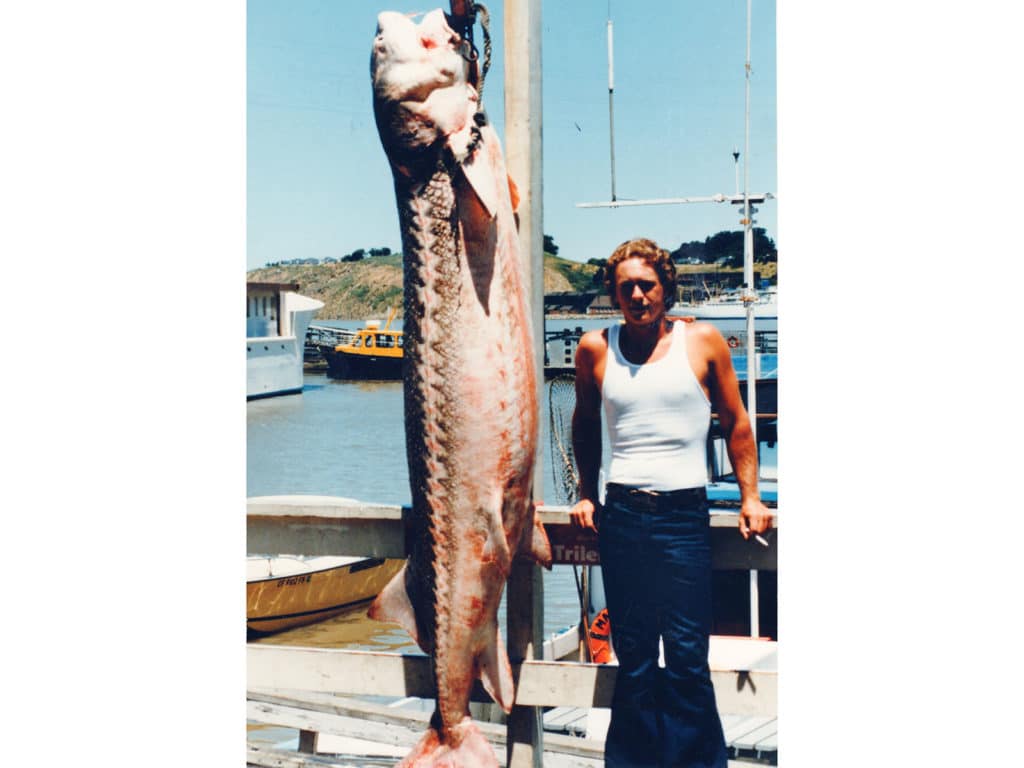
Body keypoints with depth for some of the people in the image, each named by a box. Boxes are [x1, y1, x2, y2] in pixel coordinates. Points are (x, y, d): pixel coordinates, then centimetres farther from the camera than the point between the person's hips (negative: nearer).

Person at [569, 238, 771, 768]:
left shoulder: (703, 342, 3)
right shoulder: (595, 349, 7)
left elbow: (736, 423, 9)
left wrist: (750, 497, 3)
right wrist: (587, 494, 17)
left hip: (685, 515, -2)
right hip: (621, 516, 2)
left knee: (687, 660, -4)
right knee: (633, 659, 8)